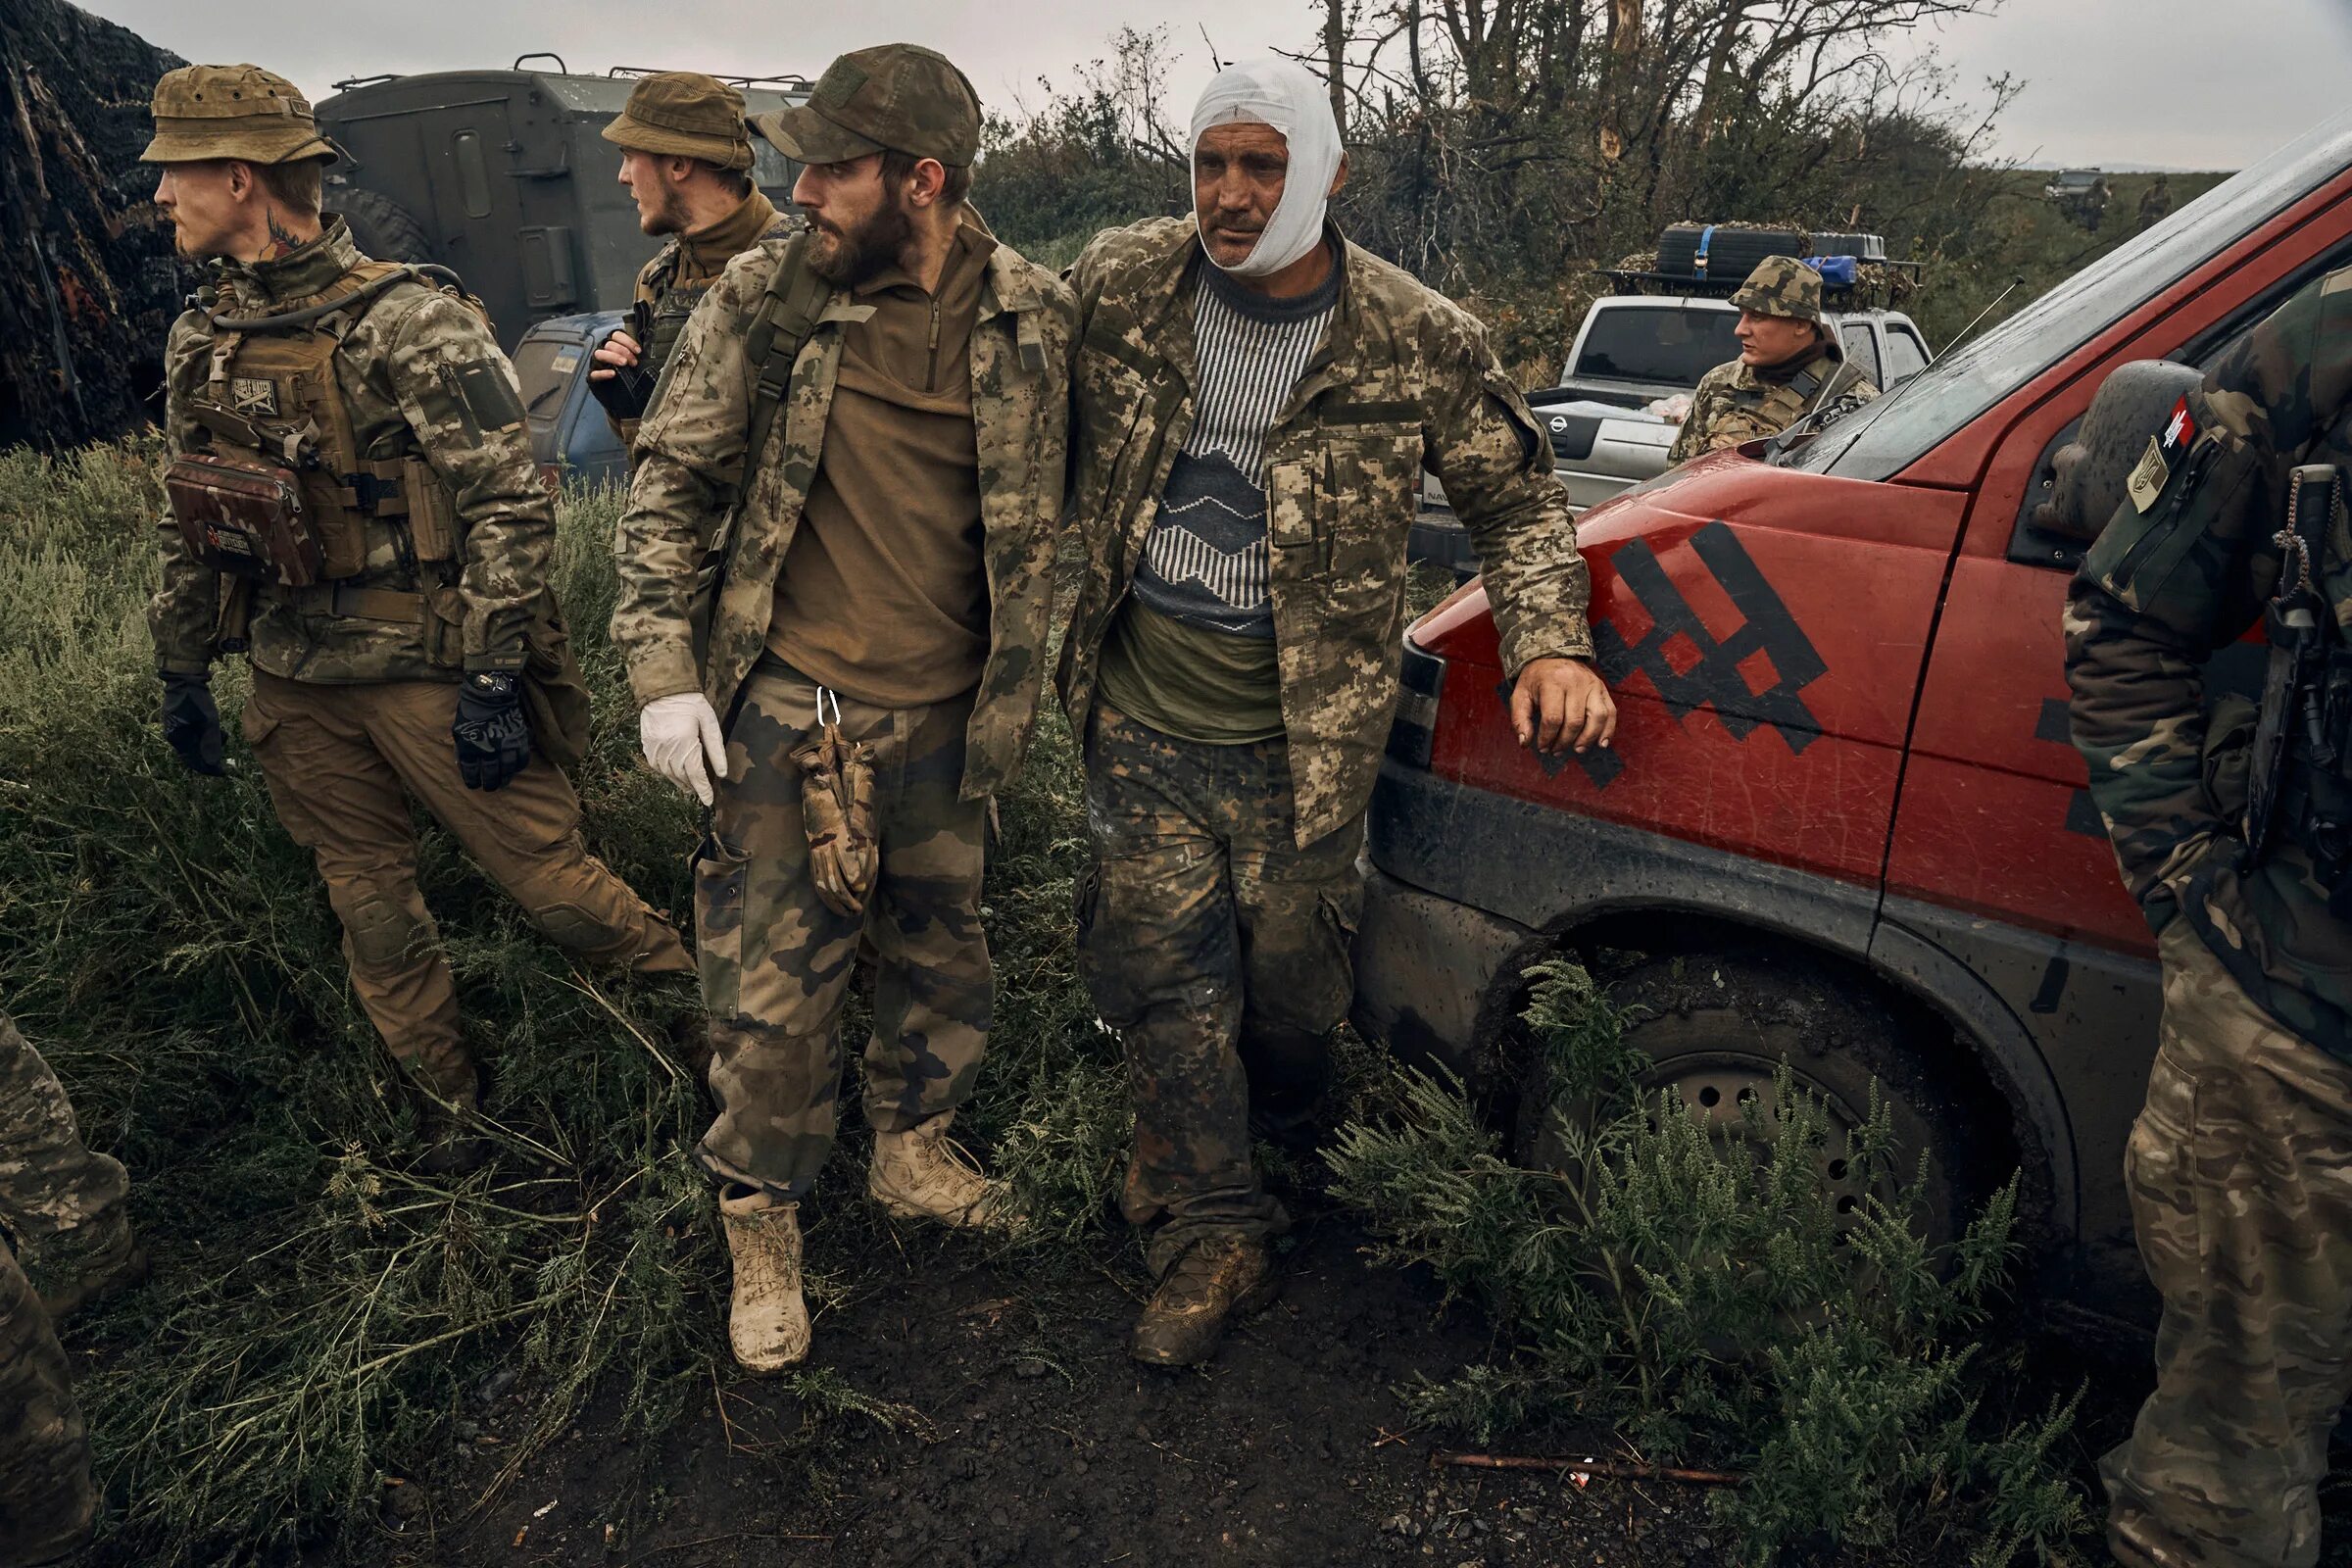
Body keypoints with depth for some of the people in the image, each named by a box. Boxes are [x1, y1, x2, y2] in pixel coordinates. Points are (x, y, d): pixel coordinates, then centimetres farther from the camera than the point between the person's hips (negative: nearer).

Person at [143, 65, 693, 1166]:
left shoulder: (405, 323, -14)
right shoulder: (200, 338, 8)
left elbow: (511, 506, -17)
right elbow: (190, 521, 18)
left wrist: (490, 682, -19)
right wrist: (180, 668, 19)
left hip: (425, 670, -6)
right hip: (295, 683, 7)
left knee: (548, 876, -3)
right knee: (368, 904, 14)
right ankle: (447, 1098, 32)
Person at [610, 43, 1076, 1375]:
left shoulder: (1034, 318, -4)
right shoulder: (765, 299, -8)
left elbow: (1053, 512, 7)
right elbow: (673, 483, 0)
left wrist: (1016, 693, 7)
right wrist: (664, 671, -6)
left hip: (947, 714, 3)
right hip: (791, 708, -2)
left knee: (944, 957, 17)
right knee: (777, 986, 3)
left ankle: (913, 1148, 43)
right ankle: (763, 1227, 26)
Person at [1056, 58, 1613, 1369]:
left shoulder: (1418, 346, -9)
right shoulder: (1119, 286, -3)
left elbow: (1521, 499, 2)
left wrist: (1551, 644, -14)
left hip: (1302, 742, -1)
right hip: (1139, 725, 2)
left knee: (1288, 990, 11)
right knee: (1158, 974, 4)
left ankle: (1260, 1150, 45)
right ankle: (1219, 1237, 23)